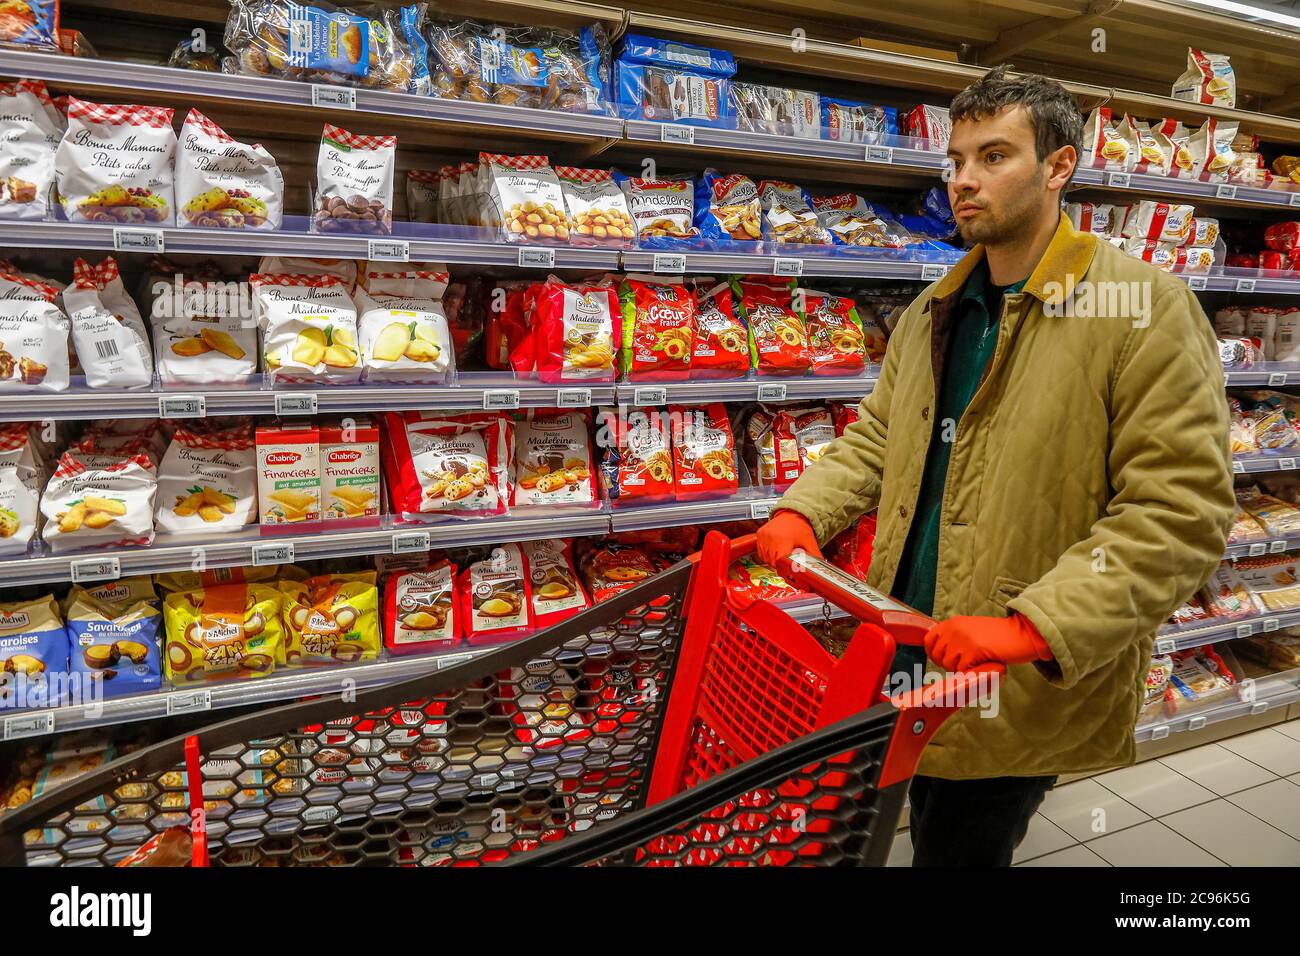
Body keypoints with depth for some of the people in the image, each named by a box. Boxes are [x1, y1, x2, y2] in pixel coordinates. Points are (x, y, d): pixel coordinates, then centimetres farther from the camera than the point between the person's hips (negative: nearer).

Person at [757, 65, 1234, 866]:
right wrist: (803, 515, -6)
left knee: (961, 850, 11)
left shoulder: (1145, 308, -14)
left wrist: (1032, 627, -27)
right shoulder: (933, 312, 8)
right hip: (916, 654, 6)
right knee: (932, 826, 25)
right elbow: (878, 437, 12)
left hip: (1028, 690, -6)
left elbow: (1182, 512, -19)